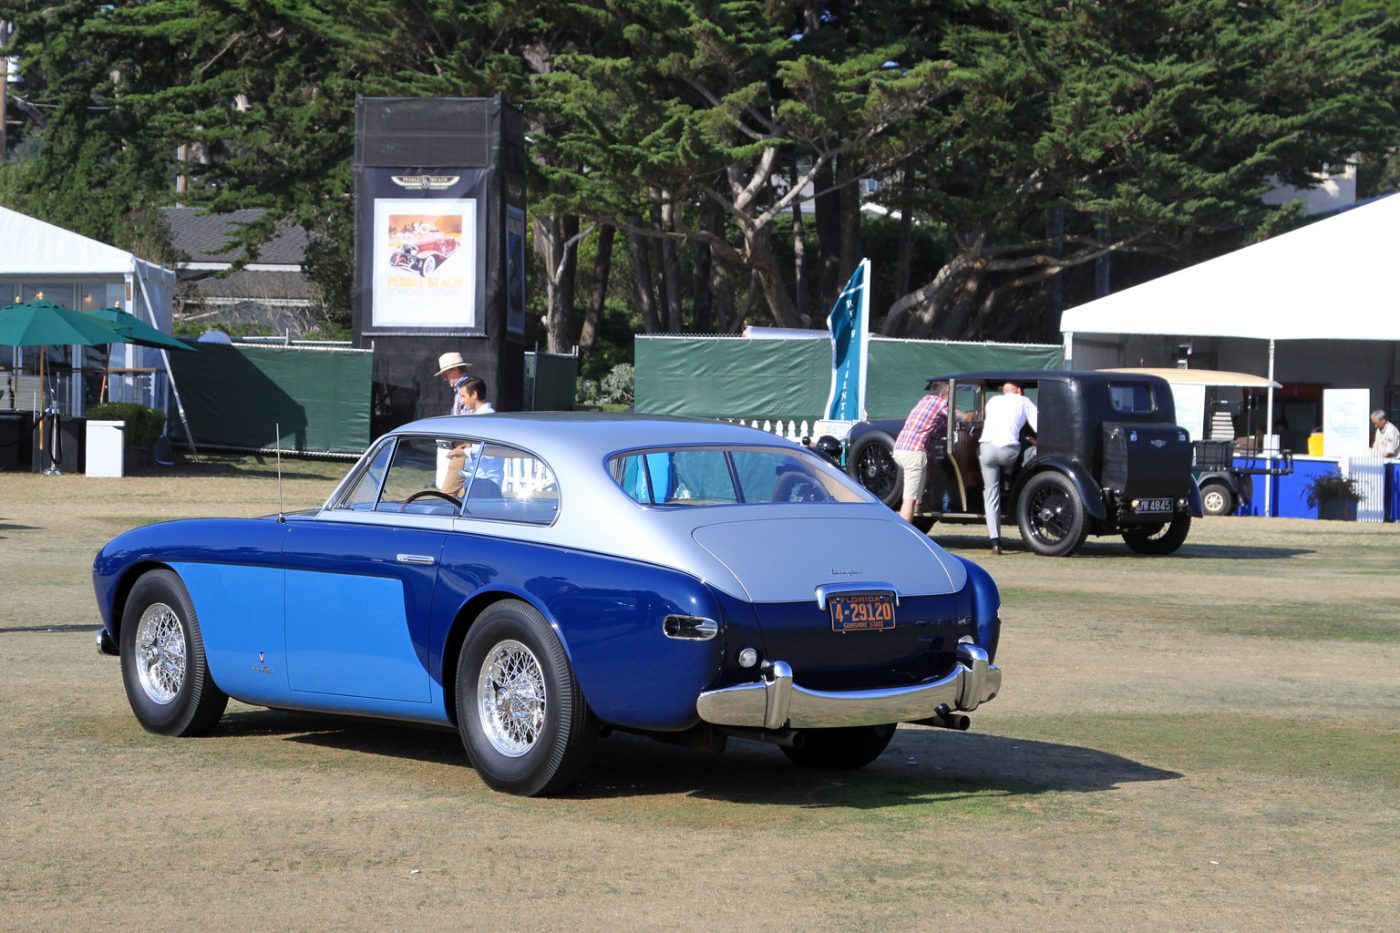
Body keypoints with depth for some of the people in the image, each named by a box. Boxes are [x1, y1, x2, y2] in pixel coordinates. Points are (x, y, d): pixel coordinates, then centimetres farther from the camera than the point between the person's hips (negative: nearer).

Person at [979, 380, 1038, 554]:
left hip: (987, 448, 3)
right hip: (1009, 451, -3)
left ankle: (995, 541, -2)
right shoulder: (1023, 402, 15)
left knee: (991, 493, 8)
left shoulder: (992, 401, 25)